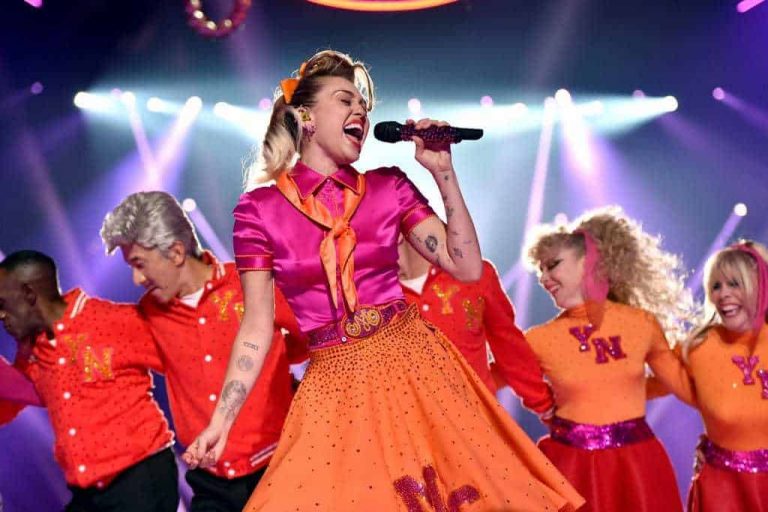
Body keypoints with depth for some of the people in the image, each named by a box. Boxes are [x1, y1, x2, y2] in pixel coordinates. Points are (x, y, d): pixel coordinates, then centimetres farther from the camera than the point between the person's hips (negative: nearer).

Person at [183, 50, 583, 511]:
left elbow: (468, 267, -1)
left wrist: (444, 172, -5)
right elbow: (257, 326, -1)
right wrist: (221, 420, -6)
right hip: (335, 384, -1)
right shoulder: (259, 210, -2)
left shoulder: (389, 187, 3)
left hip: (416, 365, 2)